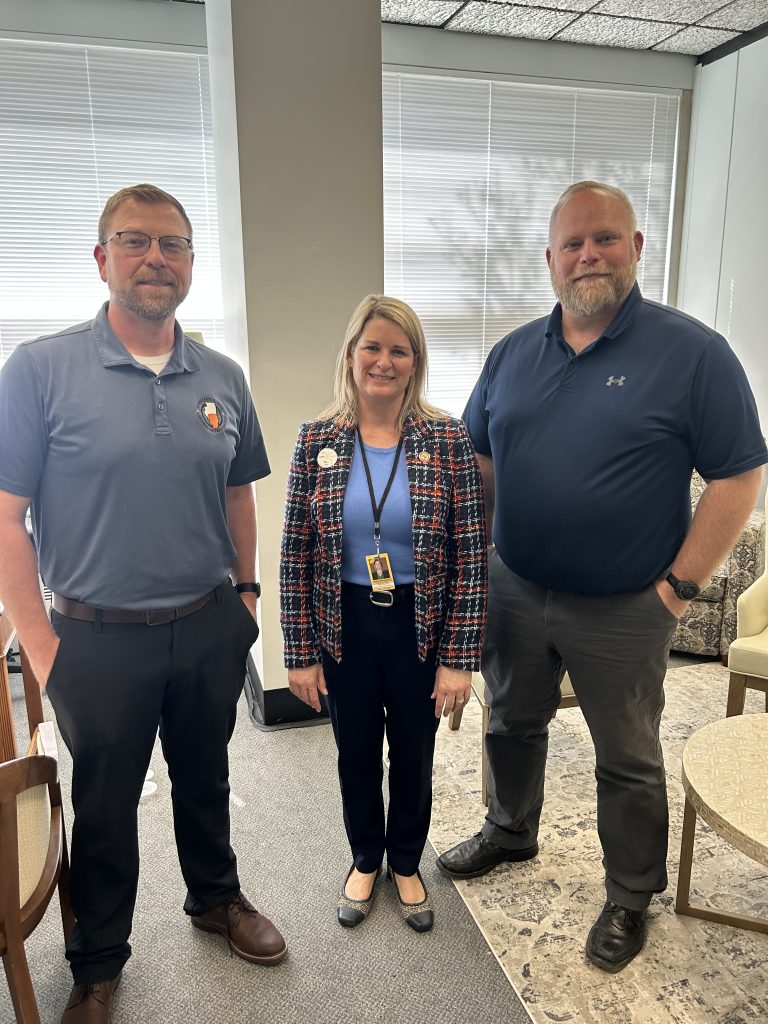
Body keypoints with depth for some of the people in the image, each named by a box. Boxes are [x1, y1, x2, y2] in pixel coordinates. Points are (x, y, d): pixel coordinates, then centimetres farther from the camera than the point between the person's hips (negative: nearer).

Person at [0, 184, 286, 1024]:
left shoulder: (221, 378, 2)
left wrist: (245, 591, 9)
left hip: (210, 629, 3)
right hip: (100, 639, -3)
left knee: (205, 779, 23)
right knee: (104, 806, 17)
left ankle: (216, 899, 49)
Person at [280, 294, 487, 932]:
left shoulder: (448, 440, -10)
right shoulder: (317, 441, -6)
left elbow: (470, 556, -9)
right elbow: (296, 556, -3)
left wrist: (459, 658, -10)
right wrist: (300, 652, -2)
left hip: (420, 629, -1)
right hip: (344, 629, 1)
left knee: (414, 756, 18)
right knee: (356, 754, 20)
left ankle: (406, 864, 46)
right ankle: (365, 861, 47)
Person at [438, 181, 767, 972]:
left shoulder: (692, 353, -11)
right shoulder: (513, 354, 3)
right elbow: (477, 460, 10)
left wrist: (681, 585, -13)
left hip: (622, 609, -4)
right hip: (513, 592, 5)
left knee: (628, 762, 14)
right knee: (511, 725, 23)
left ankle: (631, 897, 38)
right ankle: (510, 832, 50)